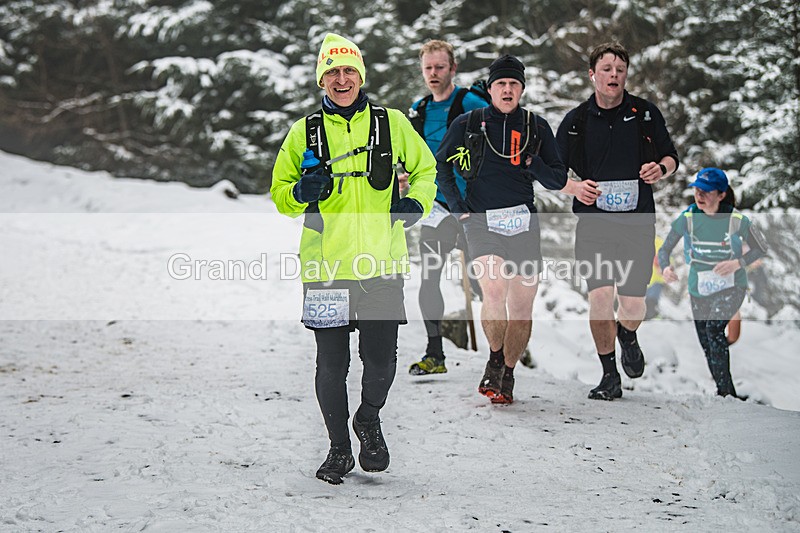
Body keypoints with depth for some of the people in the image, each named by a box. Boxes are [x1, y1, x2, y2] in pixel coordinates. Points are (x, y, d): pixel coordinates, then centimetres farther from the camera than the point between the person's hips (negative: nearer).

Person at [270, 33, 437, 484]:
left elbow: (425, 168, 18)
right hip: (327, 267, 0)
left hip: (382, 264, 0)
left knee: (381, 361, 2)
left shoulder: (391, 124, 5)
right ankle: (339, 449, 21)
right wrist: (302, 191, -12)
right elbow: (280, 194, 10)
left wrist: (416, 202, -2)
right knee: (332, 364, 2)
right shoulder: (305, 133, 5)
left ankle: (369, 421, 33)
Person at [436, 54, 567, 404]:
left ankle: (507, 375, 21)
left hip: (523, 223, 2)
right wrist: (457, 207, 2)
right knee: (494, 290, -24)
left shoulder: (537, 128, 7)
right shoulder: (468, 124, 3)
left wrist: (534, 164, -12)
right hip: (481, 220, -2)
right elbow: (440, 164, 13)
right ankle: (495, 359, 0)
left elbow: (558, 181, 9)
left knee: (522, 306, 2)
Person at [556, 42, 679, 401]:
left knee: (633, 307, -3)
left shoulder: (646, 114, 4)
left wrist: (660, 169, -9)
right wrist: (575, 187, -12)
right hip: (594, 224, 0)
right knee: (600, 298, -13)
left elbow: (671, 157, 14)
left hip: (638, 223, 0)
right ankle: (609, 374, 7)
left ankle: (627, 336, 35)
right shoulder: (575, 121, 3)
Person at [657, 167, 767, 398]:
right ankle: (724, 393, 29)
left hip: (731, 286, -4)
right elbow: (665, 249, -3)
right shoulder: (688, 217, -9)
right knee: (707, 345, 10)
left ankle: (726, 391, -20)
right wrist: (665, 268, -26)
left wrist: (738, 263, -19)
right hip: (699, 289, 4)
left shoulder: (736, 220, -15)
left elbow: (760, 248, -1)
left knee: (714, 328, -28)